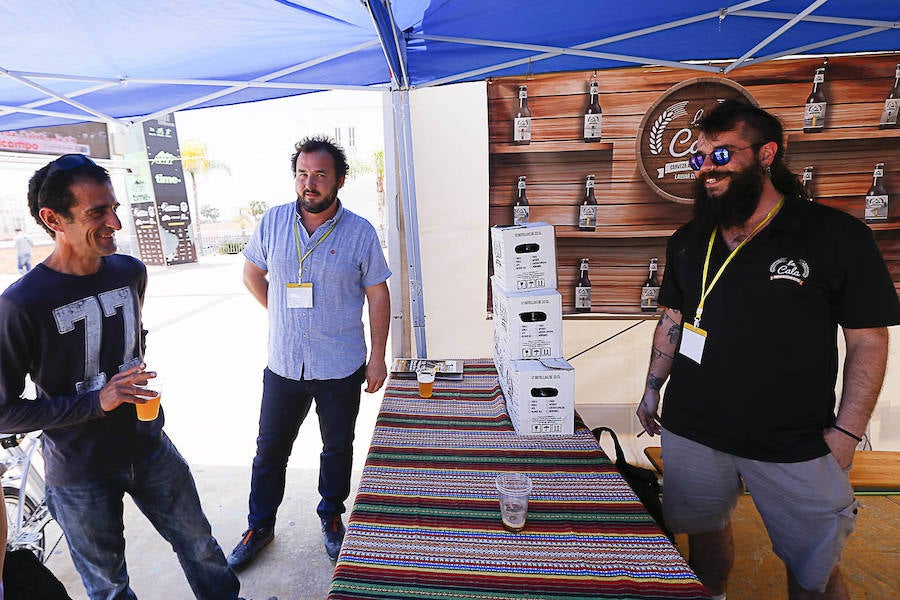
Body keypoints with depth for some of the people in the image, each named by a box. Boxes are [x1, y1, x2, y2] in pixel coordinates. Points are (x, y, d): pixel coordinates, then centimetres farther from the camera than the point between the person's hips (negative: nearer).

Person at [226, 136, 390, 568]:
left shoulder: (360, 232, -8)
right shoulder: (273, 222, -2)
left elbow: (378, 296, -3)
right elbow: (252, 274, 13)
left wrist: (378, 356, -5)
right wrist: (283, 314, 6)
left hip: (341, 369, -1)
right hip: (283, 365, 2)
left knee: (338, 447, 16)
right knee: (270, 448, 16)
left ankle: (331, 518, 41)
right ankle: (259, 526, 39)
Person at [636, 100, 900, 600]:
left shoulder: (837, 235, -8)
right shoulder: (688, 241, 5)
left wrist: (847, 431, -10)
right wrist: (653, 386, 9)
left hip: (793, 445, -3)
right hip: (690, 431, 4)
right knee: (704, 533, 19)